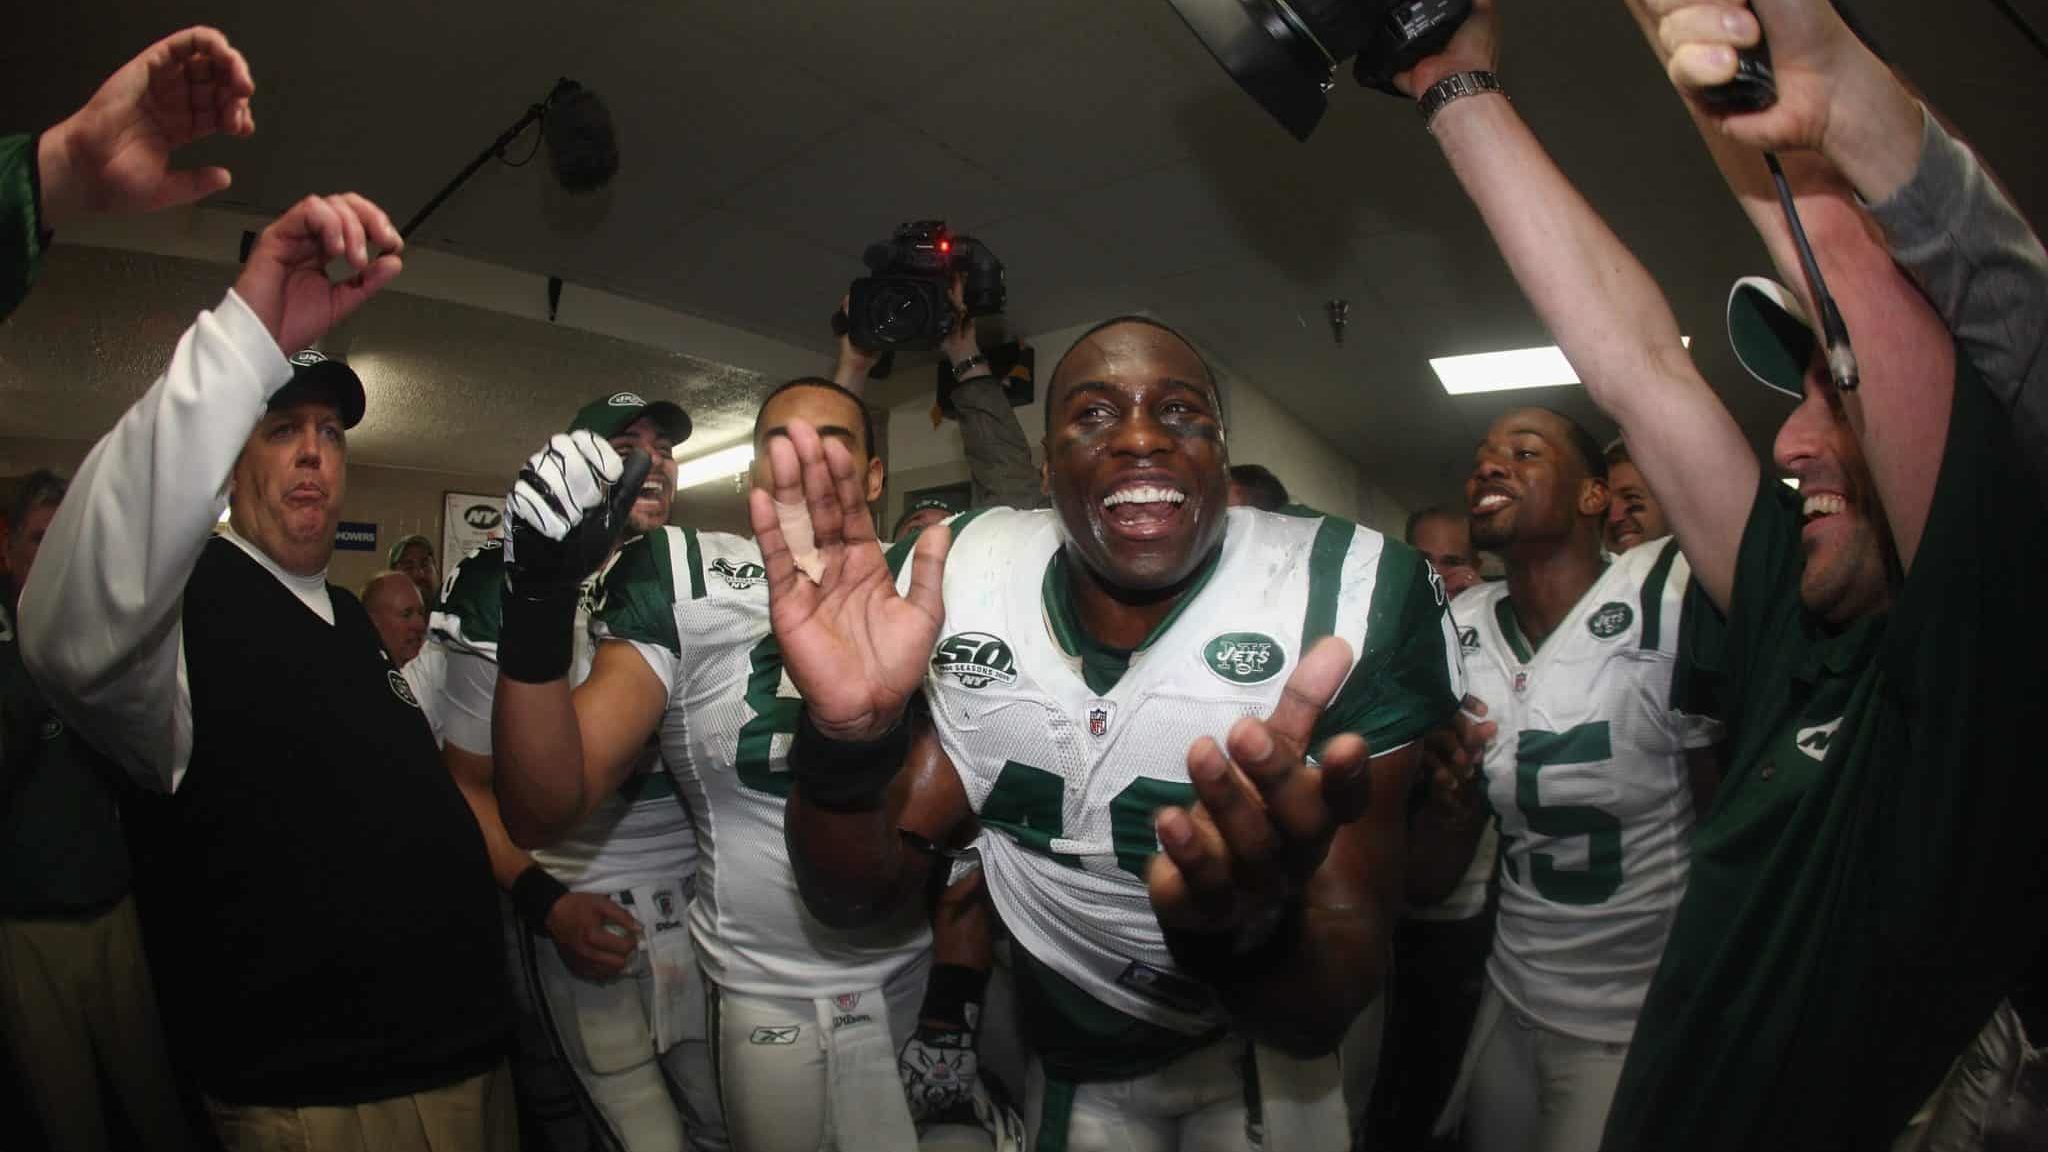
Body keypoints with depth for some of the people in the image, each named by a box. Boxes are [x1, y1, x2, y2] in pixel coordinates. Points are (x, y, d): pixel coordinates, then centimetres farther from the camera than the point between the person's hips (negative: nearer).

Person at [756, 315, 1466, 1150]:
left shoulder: (1350, 601, -27)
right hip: (1066, 1060, 4)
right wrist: (849, 729, -35)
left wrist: (1248, 921, -51)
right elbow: (856, 897, -14)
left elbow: (1325, 1015, -27)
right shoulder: (960, 583, -18)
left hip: (1256, 1056, -3)